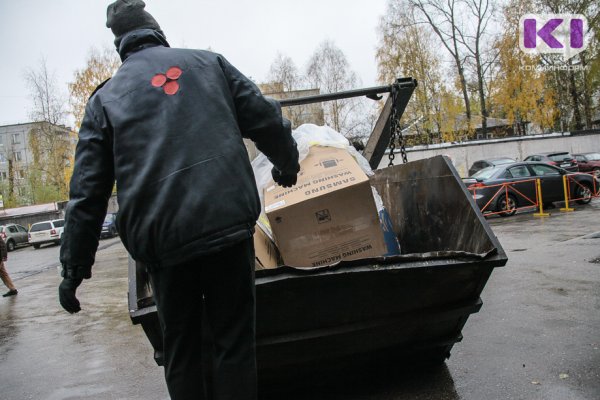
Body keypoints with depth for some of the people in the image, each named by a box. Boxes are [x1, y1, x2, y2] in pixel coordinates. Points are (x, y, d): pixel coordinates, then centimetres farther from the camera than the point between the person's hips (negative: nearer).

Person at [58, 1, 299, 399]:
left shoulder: (105, 97, 12)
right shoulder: (208, 62, 12)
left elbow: (87, 193, 7)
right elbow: (265, 120, 9)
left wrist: (74, 267, 12)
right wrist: (288, 163, 28)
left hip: (162, 239, 1)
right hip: (229, 223, 0)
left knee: (180, 348, 17)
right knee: (235, 340, 10)